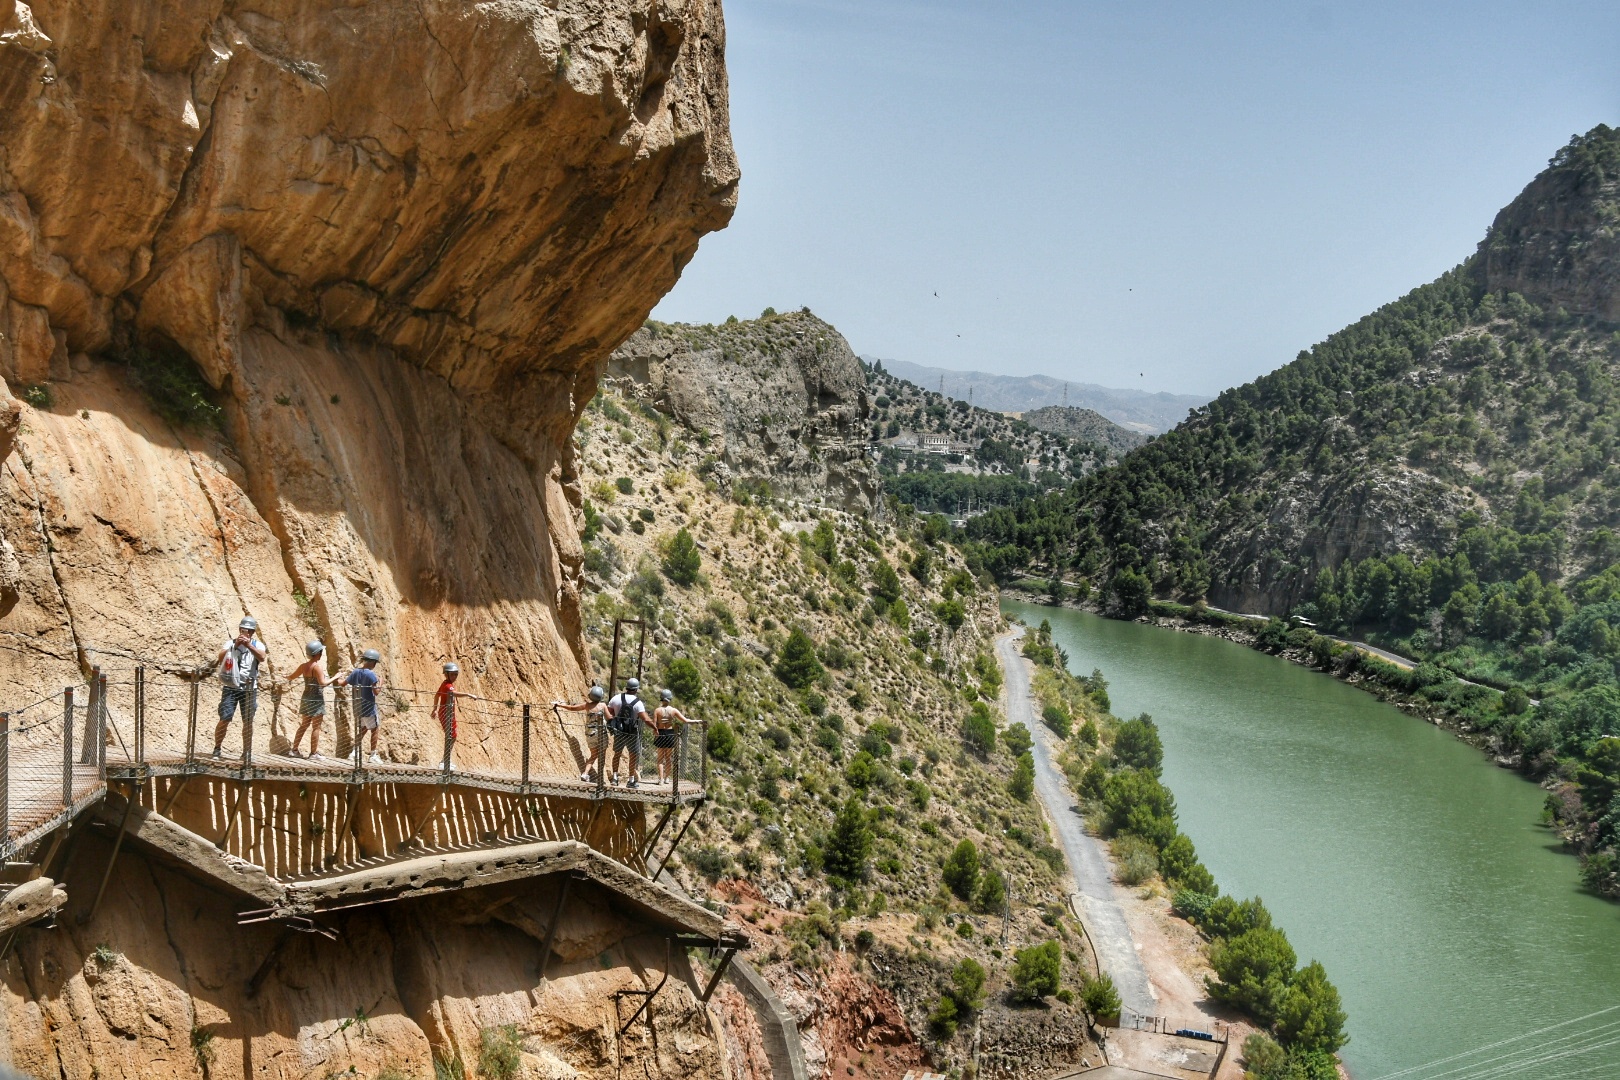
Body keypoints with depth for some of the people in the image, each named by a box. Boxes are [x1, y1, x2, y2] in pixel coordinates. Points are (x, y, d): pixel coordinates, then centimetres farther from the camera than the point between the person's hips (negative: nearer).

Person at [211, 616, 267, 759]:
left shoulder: (257, 644, 4)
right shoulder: (231, 643, 5)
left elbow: (262, 658, -16)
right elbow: (220, 657, -11)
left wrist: (249, 645, -28)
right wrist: (235, 645, -22)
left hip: (249, 689, 1)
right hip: (231, 687, -1)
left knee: (248, 722, 4)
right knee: (225, 719, -8)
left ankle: (245, 752, 13)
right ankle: (217, 750, 1)